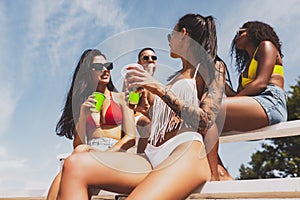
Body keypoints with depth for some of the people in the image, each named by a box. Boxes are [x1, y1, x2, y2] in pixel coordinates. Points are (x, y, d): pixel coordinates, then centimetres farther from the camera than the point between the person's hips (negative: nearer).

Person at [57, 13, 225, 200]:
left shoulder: (212, 69, 12)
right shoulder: (175, 78, 30)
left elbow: (204, 123, -6)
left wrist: (160, 89, -11)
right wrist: (143, 108, 17)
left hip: (187, 152, -7)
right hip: (152, 158, 7)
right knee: (74, 165, -20)